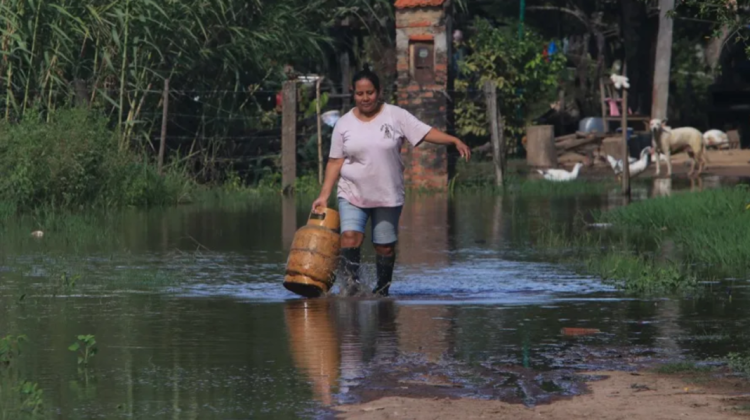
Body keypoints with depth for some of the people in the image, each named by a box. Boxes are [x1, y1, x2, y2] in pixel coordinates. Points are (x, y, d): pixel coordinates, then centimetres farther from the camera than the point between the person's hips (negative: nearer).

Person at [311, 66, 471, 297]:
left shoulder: (396, 115, -2)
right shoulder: (344, 123, 3)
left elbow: (426, 132, -7)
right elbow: (335, 161, 4)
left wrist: (455, 141, -21)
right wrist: (324, 195, -1)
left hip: (388, 195, 0)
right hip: (353, 193, 0)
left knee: (385, 246, 4)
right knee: (350, 236, -19)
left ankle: (382, 290, 20)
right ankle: (353, 284, -12)